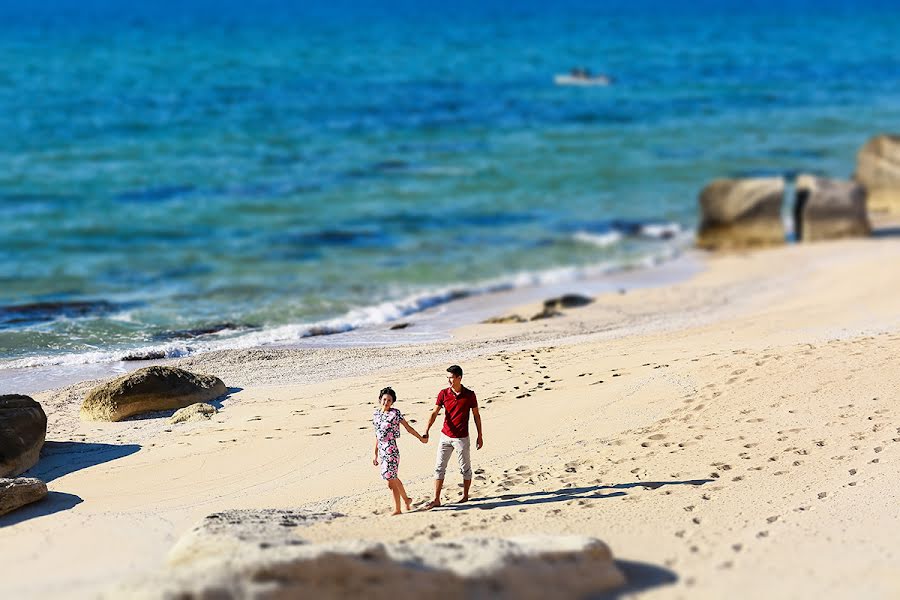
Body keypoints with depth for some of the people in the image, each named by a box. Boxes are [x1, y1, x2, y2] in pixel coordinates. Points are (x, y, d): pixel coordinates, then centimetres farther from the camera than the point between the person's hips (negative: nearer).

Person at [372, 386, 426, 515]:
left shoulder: (395, 413, -9)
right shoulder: (376, 414, 9)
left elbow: (408, 427, 1)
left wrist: (421, 438, 9)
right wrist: (376, 455, 17)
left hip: (391, 451, -7)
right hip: (382, 450, 7)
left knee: (391, 482, -6)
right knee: (393, 479, 17)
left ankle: (397, 509, 4)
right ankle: (406, 499, 34)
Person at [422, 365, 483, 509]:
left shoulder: (469, 395, -7)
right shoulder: (443, 394, -1)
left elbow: (476, 415, 2)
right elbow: (434, 413, -6)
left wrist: (480, 436, 3)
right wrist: (426, 431, -20)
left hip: (461, 438, -3)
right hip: (445, 436, 3)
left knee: (465, 469, 8)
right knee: (439, 468, 1)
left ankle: (465, 496, 25)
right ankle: (436, 499, 3)